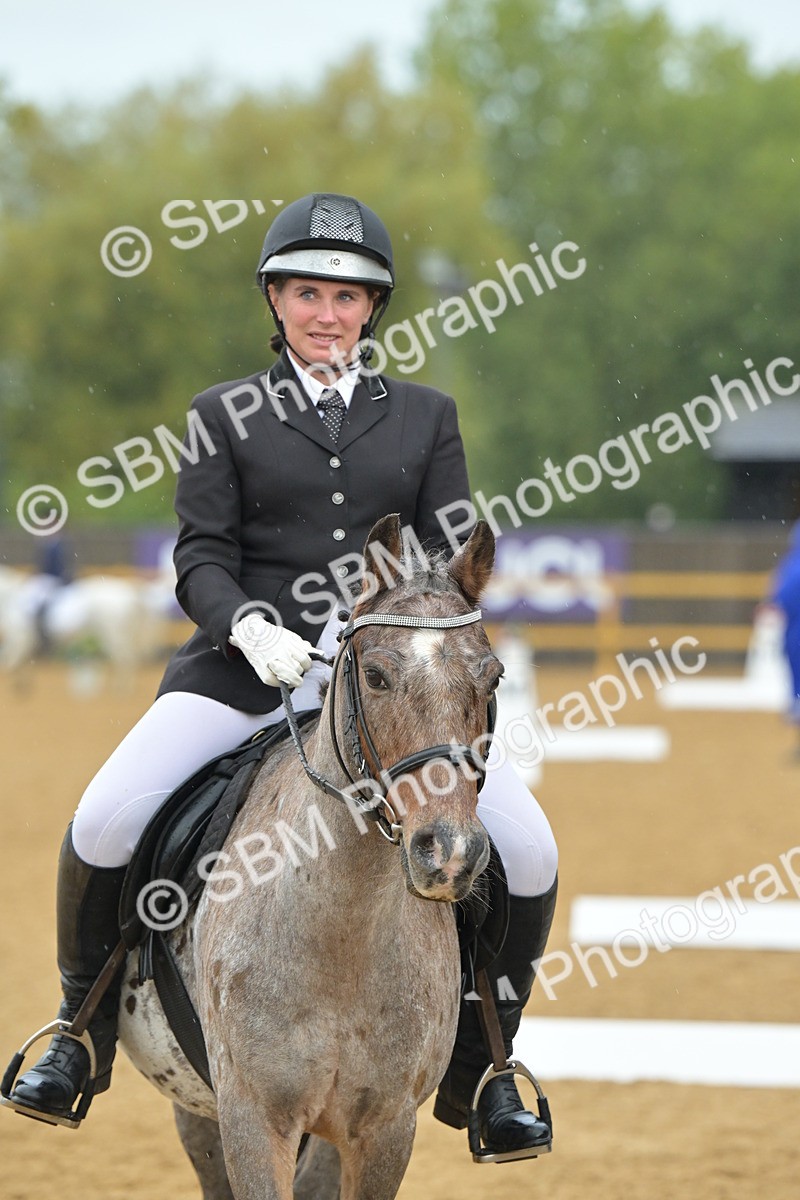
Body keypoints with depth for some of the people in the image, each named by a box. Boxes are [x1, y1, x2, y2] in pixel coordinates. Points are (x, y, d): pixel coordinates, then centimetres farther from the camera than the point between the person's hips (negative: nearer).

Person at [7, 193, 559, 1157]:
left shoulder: (425, 416, 14)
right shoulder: (226, 416, 10)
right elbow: (200, 559, 2)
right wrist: (249, 627, -20)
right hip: (244, 669, -1)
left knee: (529, 853, -14)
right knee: (103, 824, -23)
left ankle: (476, 1068, 7)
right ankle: (83, 1031, 2)